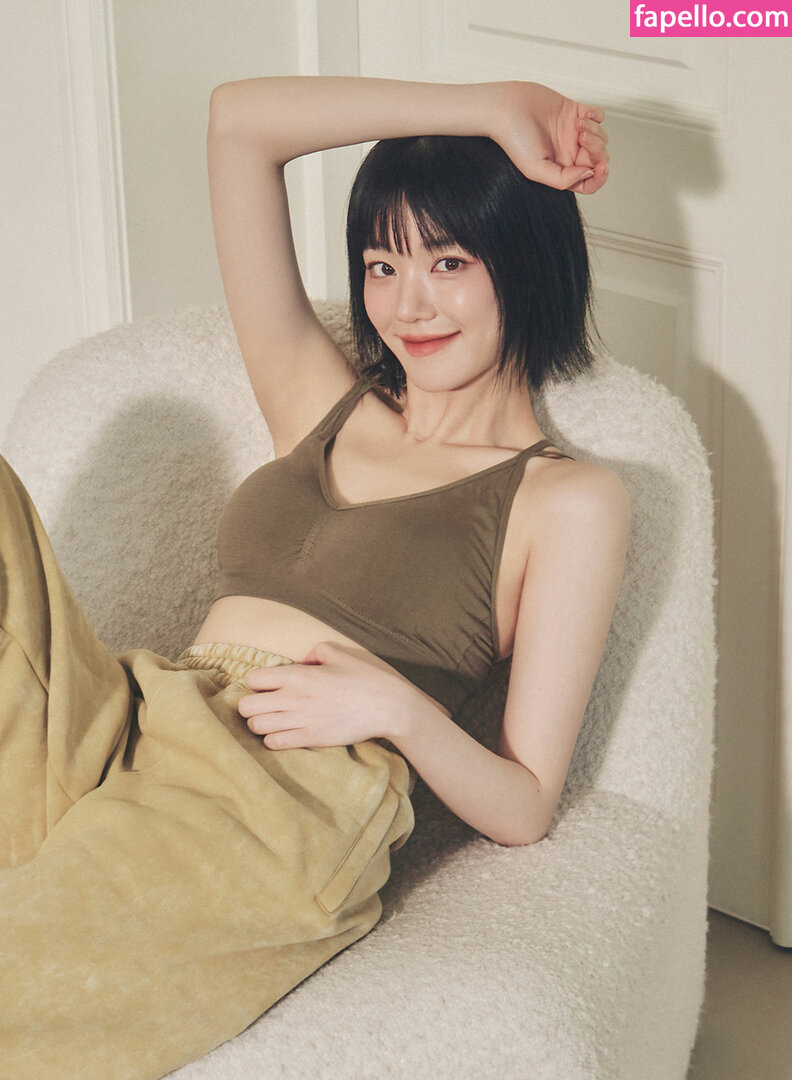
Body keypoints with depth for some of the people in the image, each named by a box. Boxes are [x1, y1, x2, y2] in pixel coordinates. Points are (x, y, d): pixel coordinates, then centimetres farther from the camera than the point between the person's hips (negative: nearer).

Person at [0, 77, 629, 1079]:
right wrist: (491, 108, 14)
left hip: (285, 809, -6)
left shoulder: (570, 501, 10)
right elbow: (239, 118, 16)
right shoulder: (320, 406, 23)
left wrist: (400, 709, -14)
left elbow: (524, 807, 6)